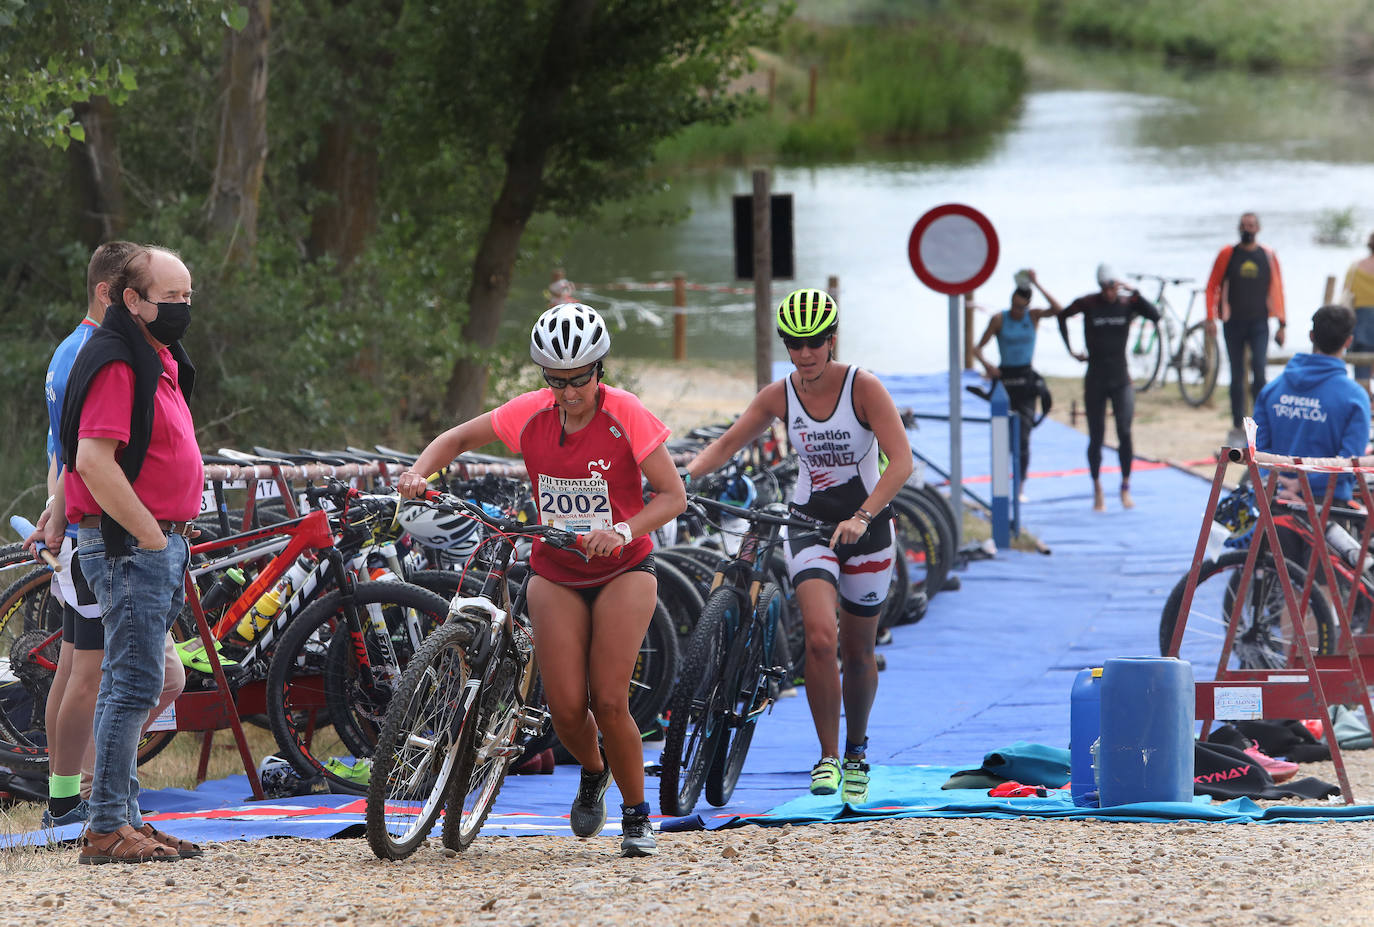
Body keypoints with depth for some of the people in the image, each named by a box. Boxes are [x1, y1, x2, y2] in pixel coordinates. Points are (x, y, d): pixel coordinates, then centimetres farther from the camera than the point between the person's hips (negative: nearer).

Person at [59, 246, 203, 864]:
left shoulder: (158, 361, 18)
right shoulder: (116, 363, -15)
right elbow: (95, 462, -24)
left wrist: (172, 539, 17)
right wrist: (150, 536, -19)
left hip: (158, 544, 10)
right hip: (129, 543, -10)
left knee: (131, 685, 12)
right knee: (135, 685, -11)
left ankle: (123, 820, 16)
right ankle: (108, 829, -10)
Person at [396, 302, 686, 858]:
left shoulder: (625, 416, -17)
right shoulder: (531, 413, -8)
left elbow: (673, 495, -14)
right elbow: (459, 438, 6)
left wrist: (623, 531, -30)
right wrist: (419, 472, -13)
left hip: (622, 570, -3)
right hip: (556, 575, 3)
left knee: (609, 703, -14)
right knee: (567, 709, -7)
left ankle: (637, 816, 8)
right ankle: (593, 773, 28)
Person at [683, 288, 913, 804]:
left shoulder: (863, 388, -15)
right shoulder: (779, 396, -5)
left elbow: (900, 462, -22)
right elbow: (728, 443, 1)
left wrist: (861, 518, -34)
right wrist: (688, 475, -19)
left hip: (867, 524, -1)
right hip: (809, 523, 1)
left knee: (858, 652, 9)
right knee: (820, 638, -21)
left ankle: (856, 753, 33)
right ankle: (827, 757, -11)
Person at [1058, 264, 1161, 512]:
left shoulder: (1127, 302, -4)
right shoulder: (1088, 304, -5)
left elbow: (1155, 315, -18)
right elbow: (1062, 316, 12)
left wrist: (1134, 293, -22)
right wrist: (1070, 349, 7)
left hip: (1121, 379, 0)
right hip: (1095, 379, 0)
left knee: (1125, 432, -14)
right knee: (1096, 438, 5)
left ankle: (1126, 488, -1)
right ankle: (1097, 489, 22)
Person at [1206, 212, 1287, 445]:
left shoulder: (1268, 255, 5)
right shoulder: (1227, 255, 3)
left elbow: (1276, 290, 9)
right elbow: (1212, 286, 6)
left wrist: (1281, 324, 5)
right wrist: (1211, 318, -4)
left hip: (1259, 323, 0)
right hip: (1233, 324, 0)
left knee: (1259, 371, -15)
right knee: (1237, 377, 4)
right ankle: (1237, 427, 11)